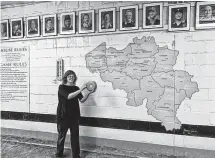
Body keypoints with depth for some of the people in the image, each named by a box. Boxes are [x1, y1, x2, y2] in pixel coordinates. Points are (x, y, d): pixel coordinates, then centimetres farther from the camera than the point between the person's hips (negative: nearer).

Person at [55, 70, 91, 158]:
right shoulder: (62, 87, -5)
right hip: (63, 115, -3)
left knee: (75, 135, 5)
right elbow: (68, 96, -22)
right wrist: (80, 90, -28)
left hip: (74, 115, 3)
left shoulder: (76, 88, 8)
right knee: (62, 134, 9)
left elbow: (82, 100, 0)